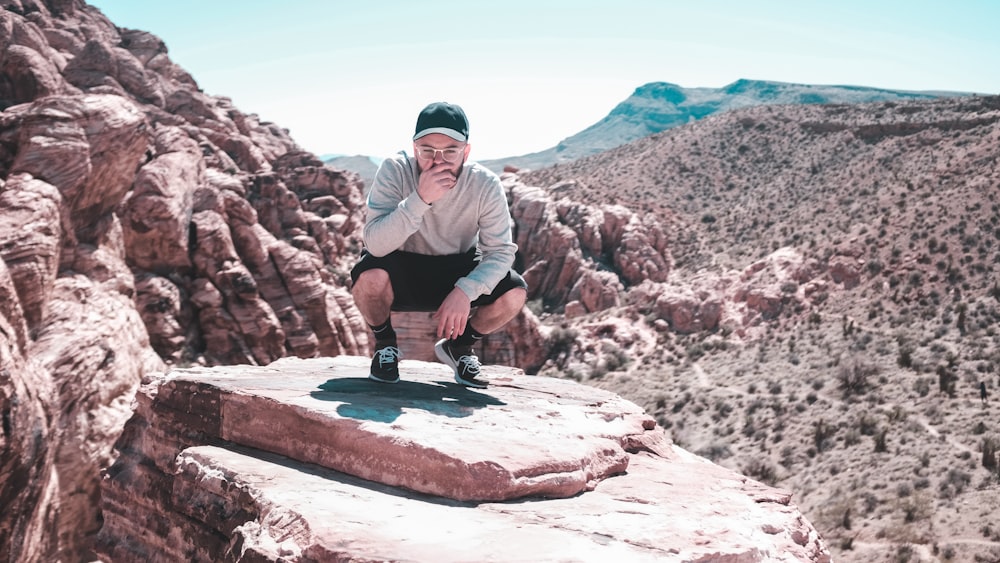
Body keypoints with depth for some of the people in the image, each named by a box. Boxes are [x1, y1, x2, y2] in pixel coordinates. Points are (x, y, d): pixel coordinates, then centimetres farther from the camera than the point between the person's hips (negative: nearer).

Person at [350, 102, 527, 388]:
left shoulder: (486, 185, -20)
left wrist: (465, 291, -35)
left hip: (458, 271, 2)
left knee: (514, 293, -22)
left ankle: (458, 347, 9)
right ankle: (385, 344, 0)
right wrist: (420, 199, -46)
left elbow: (501, 250, -18)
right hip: (400, 272, -2)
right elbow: (375, 243, -33)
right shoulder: (395, 170, -25)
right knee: (369, 276, -35)